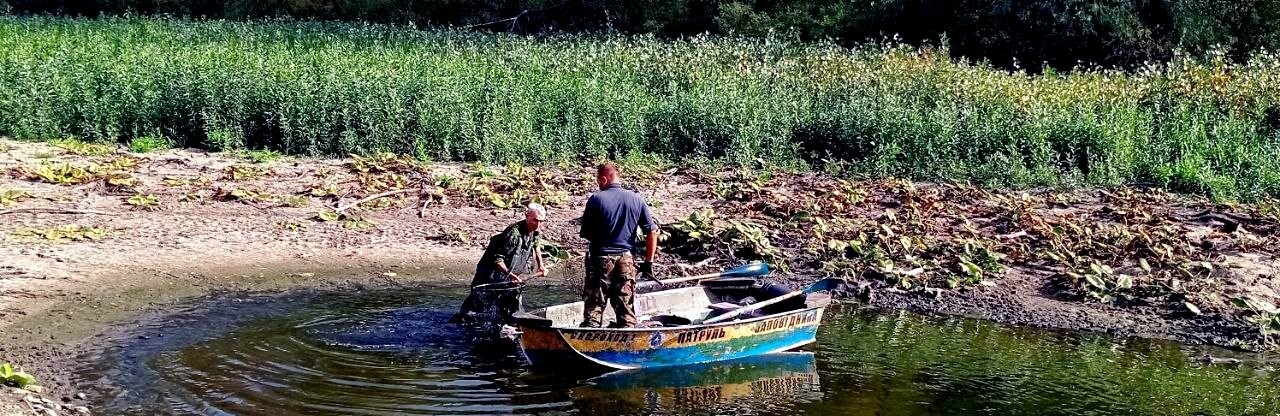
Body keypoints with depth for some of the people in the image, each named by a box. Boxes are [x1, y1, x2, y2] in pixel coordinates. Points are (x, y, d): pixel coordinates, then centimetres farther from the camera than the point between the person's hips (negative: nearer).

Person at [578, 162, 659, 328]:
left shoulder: (596, 199, -8)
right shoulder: (637, 200, 2)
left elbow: (585, 233, -5)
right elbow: (652, 231, 2)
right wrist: (649, 262, 8)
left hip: (600, 260, -3)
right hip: (626, 260, 3)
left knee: (593, 308, 4)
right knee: (626, 309, 10)